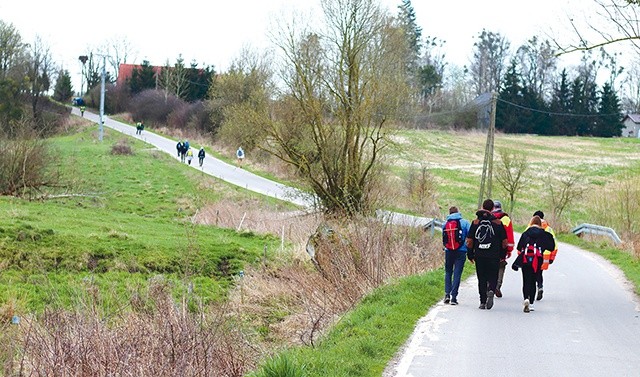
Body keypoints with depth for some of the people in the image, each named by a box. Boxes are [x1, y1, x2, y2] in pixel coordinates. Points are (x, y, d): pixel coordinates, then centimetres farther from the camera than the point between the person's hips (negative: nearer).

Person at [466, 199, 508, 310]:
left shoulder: (476, 222, 3)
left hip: (479, 256, 1)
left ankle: (483, 301, 6)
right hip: (494, 256, -1)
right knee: (492, 277, 6)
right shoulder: (498, 223, -1)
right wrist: (503, 255, 13)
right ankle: (491, 291, -22)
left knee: (482, 279, 9)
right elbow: (504, 241, 1)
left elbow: (469, 241, 3)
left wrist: (470, 255, 11)